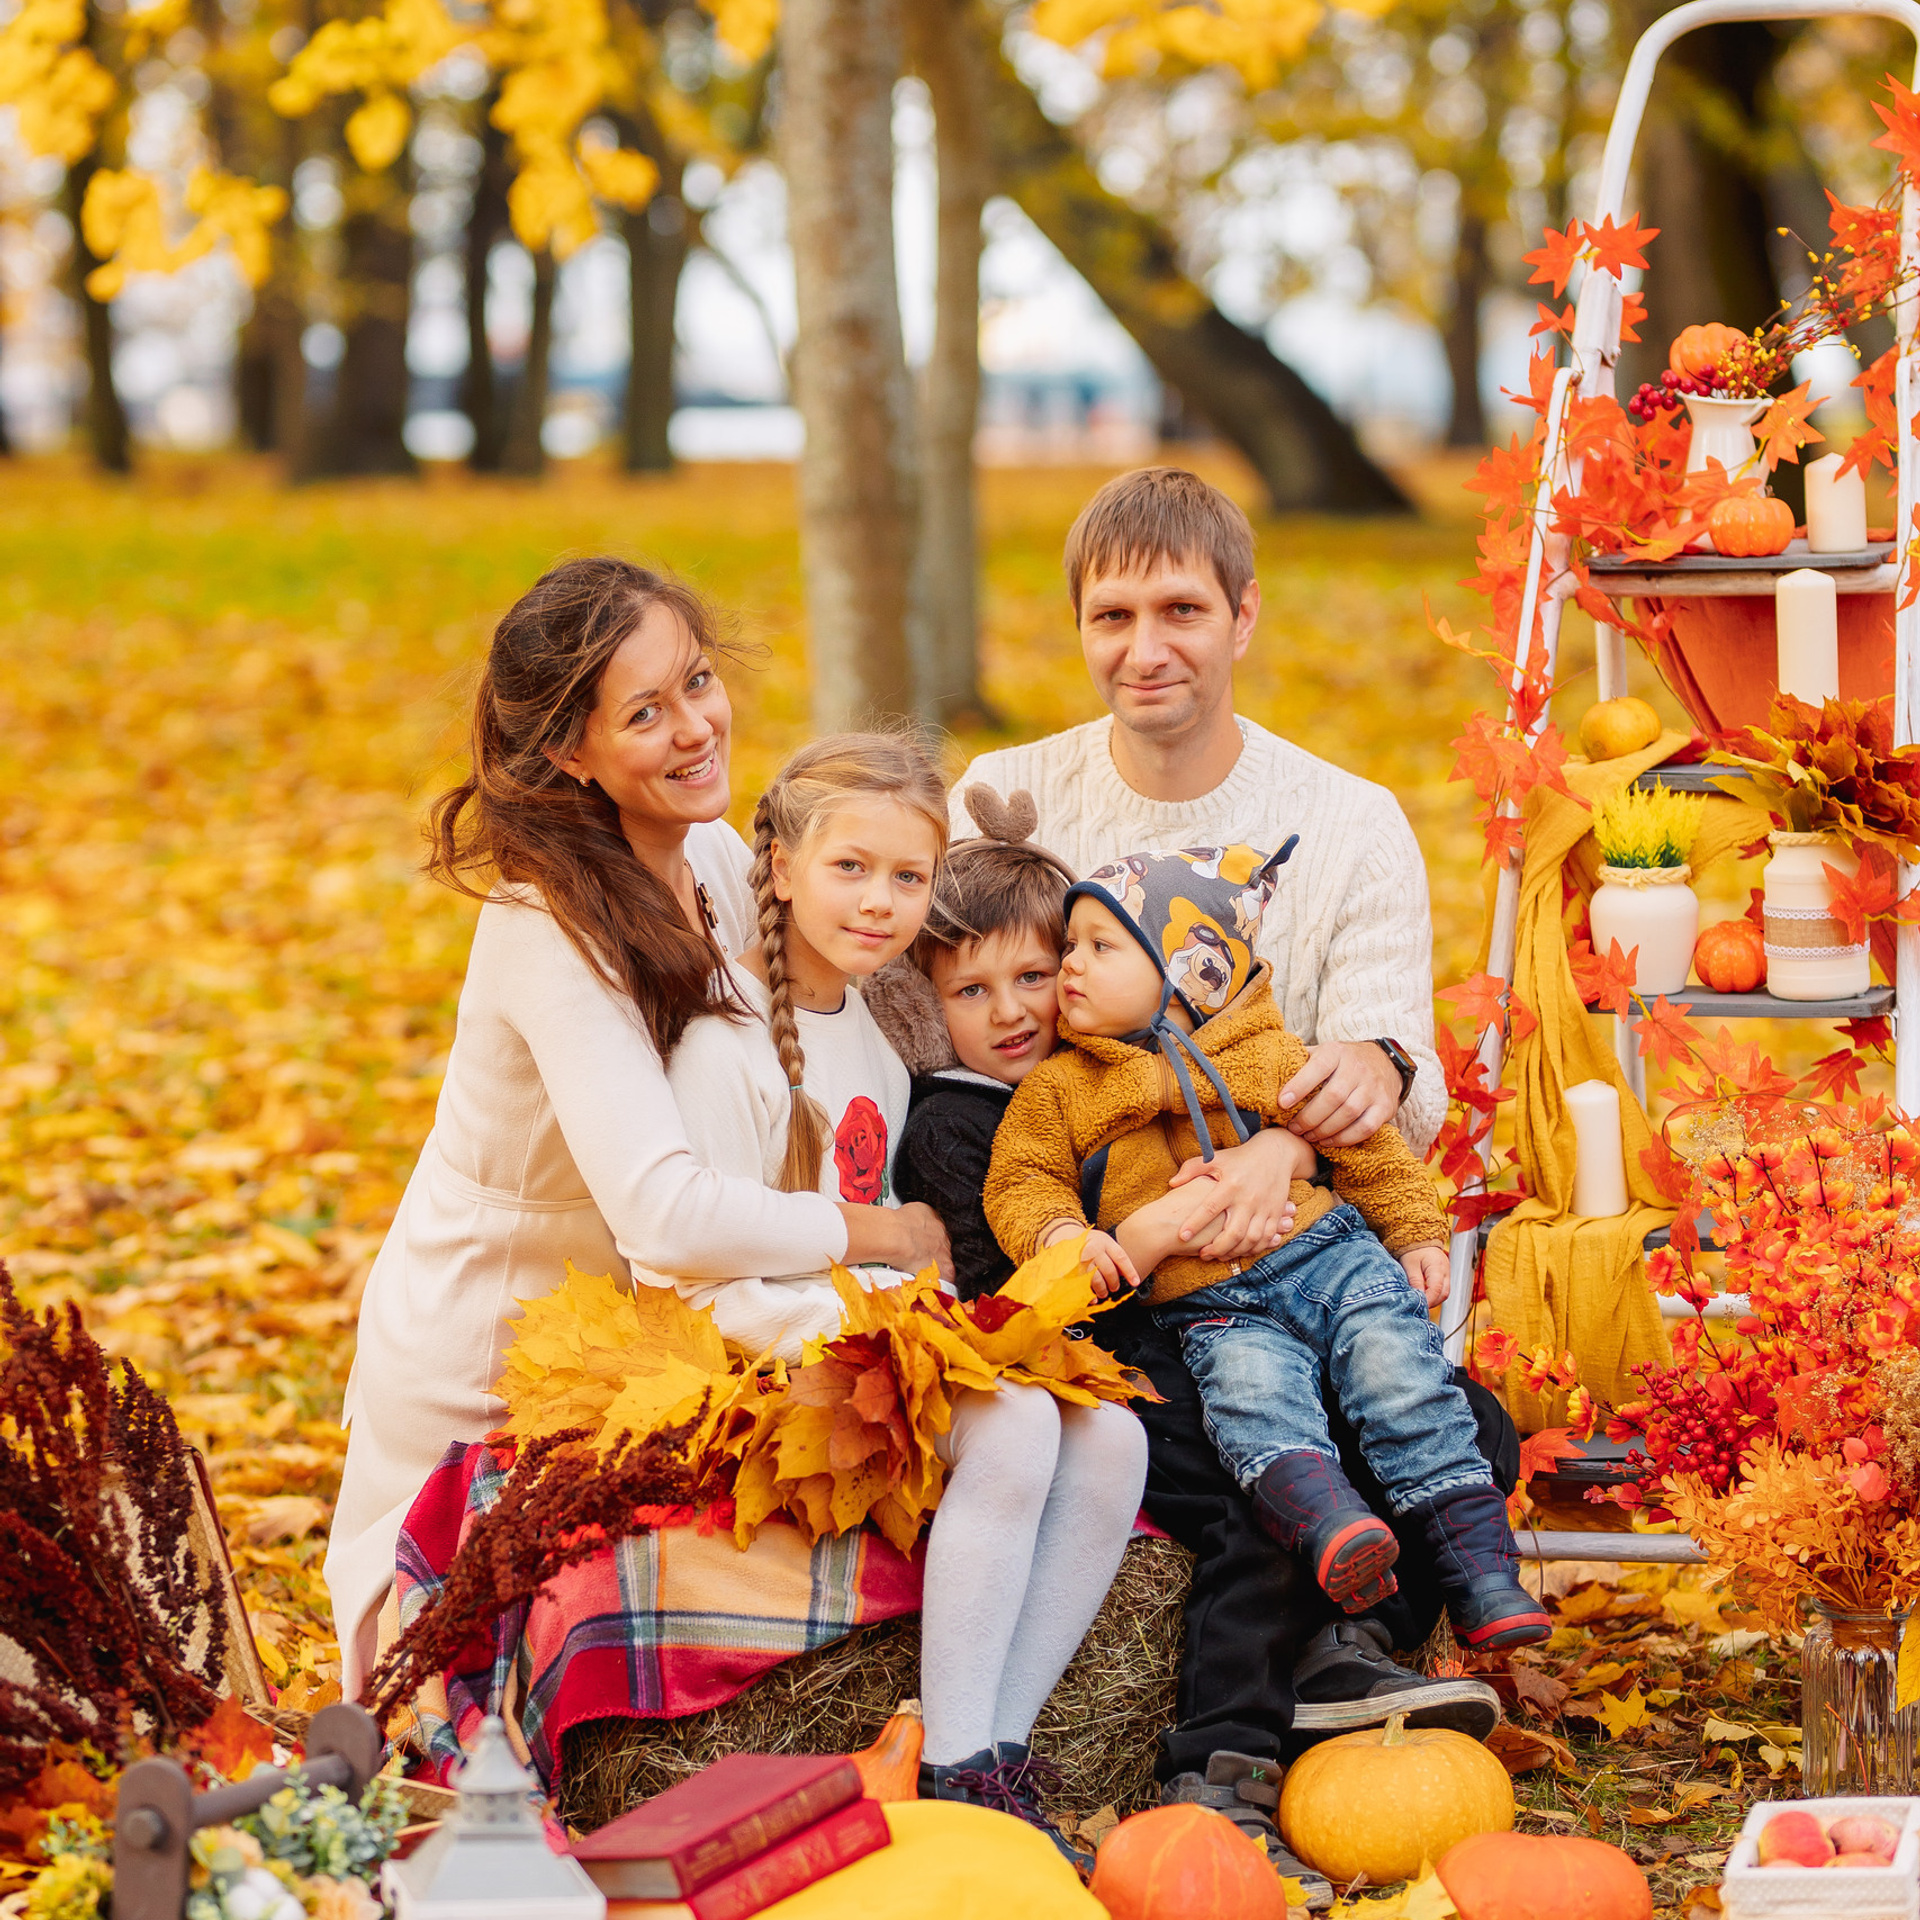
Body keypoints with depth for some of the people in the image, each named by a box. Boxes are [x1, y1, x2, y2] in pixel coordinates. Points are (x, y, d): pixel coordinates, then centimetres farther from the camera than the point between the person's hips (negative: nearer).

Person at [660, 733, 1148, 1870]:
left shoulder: (876, 1029, 13)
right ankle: (953, 1780, -24)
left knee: (1109, 1437, -14)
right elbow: (713, 1292, -17)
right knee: (1016, 1426, -29)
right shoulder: (729, 1044, -14)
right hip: (772, 1374, -8)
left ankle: (1000, 1750, -12)